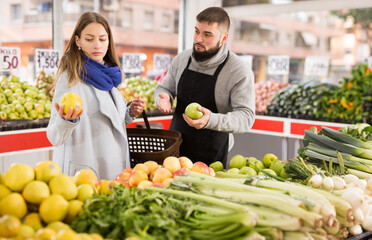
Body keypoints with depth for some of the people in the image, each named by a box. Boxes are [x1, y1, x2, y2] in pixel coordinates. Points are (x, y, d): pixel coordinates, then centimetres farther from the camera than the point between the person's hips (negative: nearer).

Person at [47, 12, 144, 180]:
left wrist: (129, 113, 5)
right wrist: (66, 119, -37)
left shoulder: (107, 76, 9)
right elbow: (55, 138, -18)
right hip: (84, 172, -7)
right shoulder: (71, 77, -13)